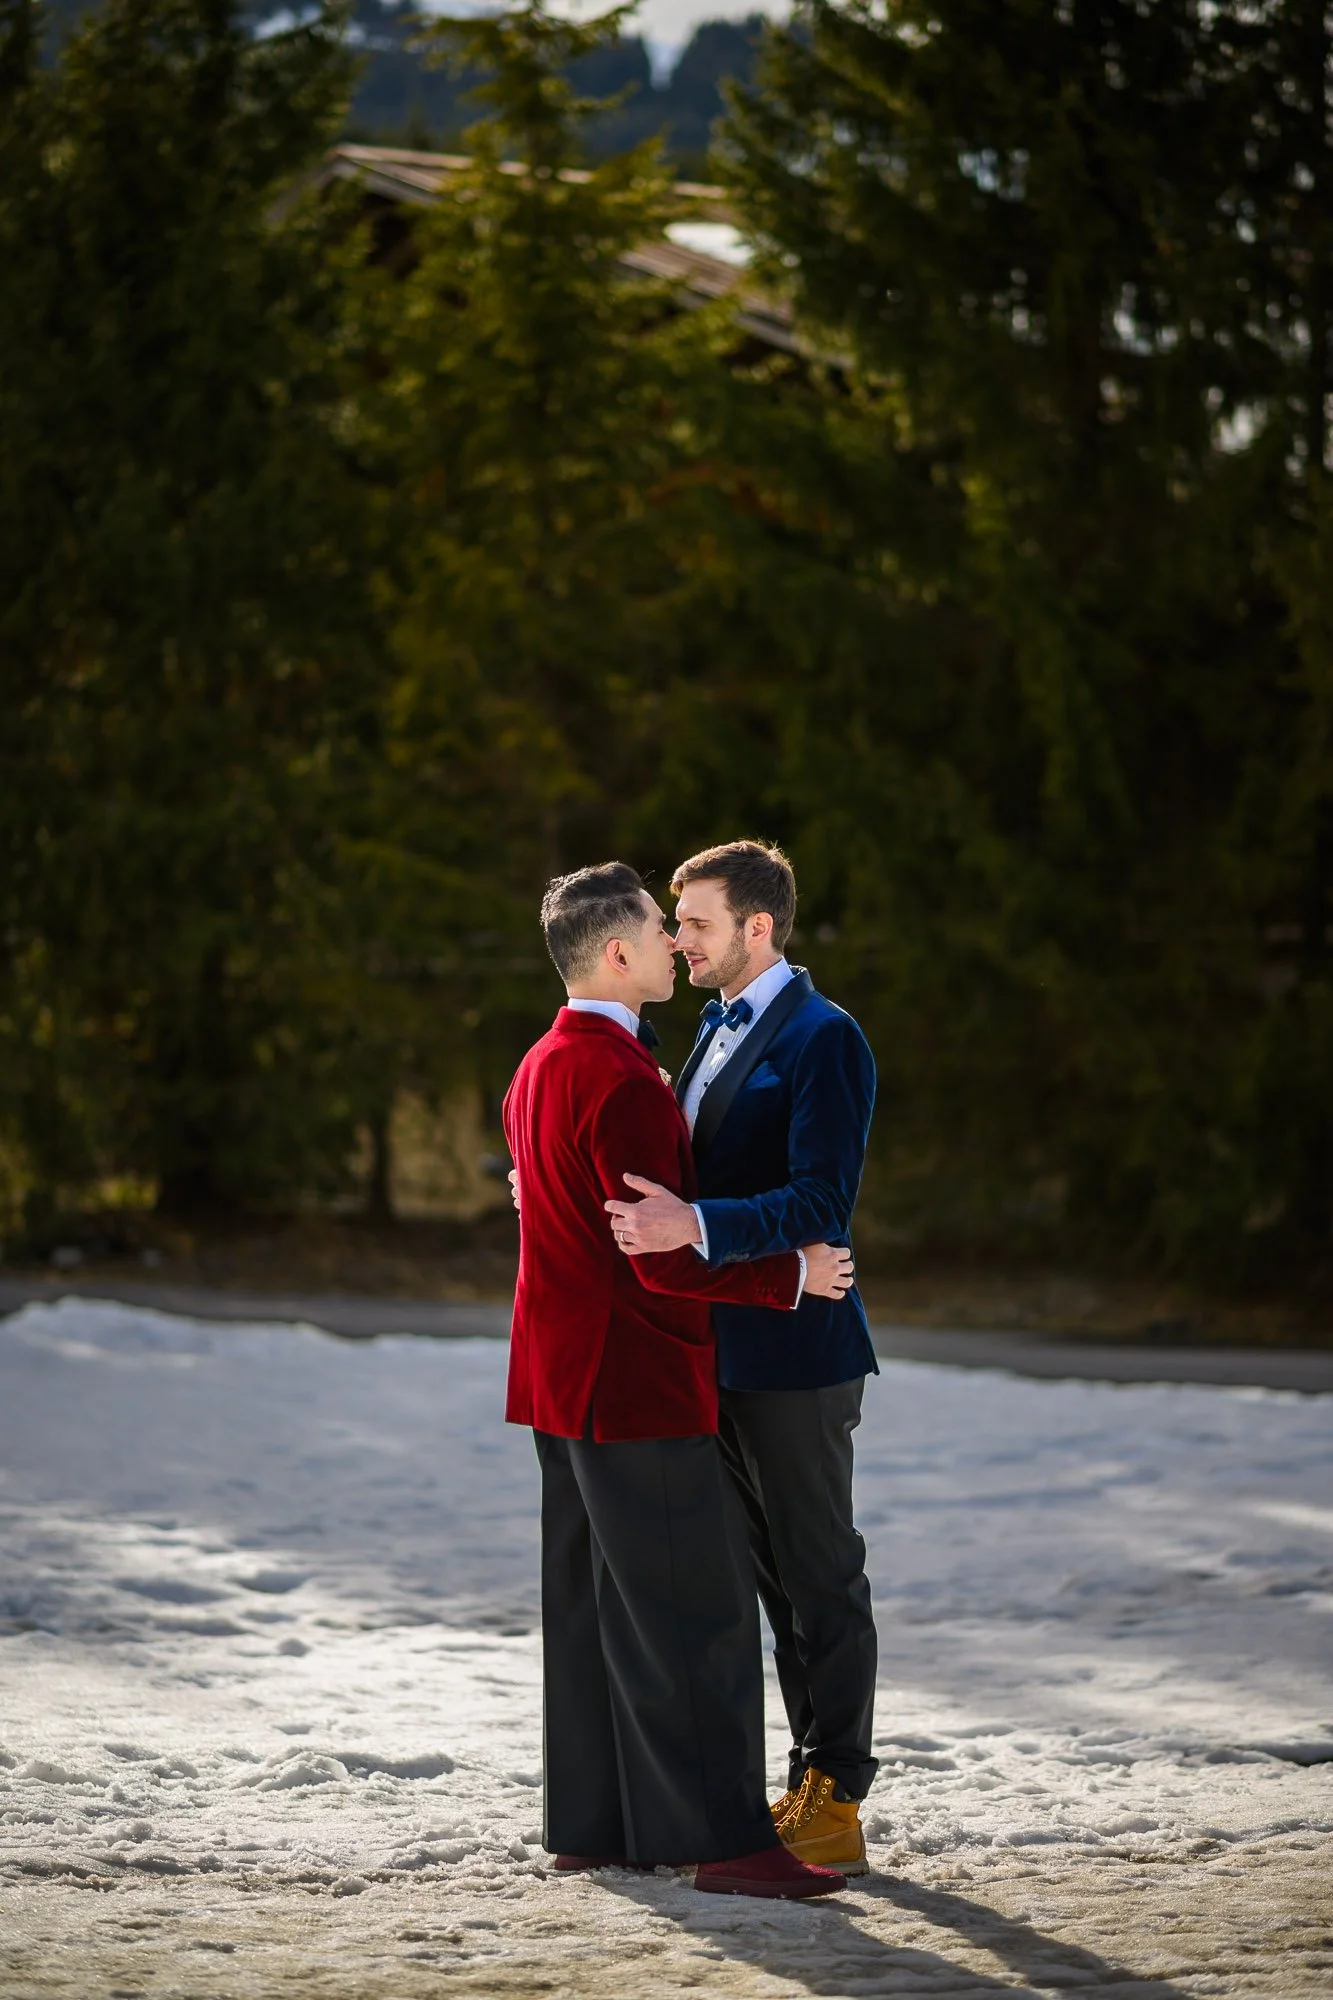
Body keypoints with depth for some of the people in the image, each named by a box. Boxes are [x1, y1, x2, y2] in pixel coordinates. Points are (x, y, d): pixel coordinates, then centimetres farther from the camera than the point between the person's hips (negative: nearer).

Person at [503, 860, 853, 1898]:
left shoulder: (539, 1069, 13)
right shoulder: (624, 1082, -20)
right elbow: (665, 1261, -22)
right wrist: (794, 1275, -12)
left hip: (564, 1381, 10)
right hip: (641, 1385, -10)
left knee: (593, 1609, 12)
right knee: (699, 1617, -8)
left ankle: (590, 1823, 16)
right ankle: (725, 1838, -8)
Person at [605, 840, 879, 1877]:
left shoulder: (823, 1040, -14)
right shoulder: (719, 1031, 16)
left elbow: (820, 1202, -24)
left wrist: (696, 1226, -36)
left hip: (795, 1354, -9)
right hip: (728, 1351, 9)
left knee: (822, 1576, -2)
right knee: (778, 1577, 14)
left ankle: (835, 1803, 2)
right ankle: (814, 1784, 22)